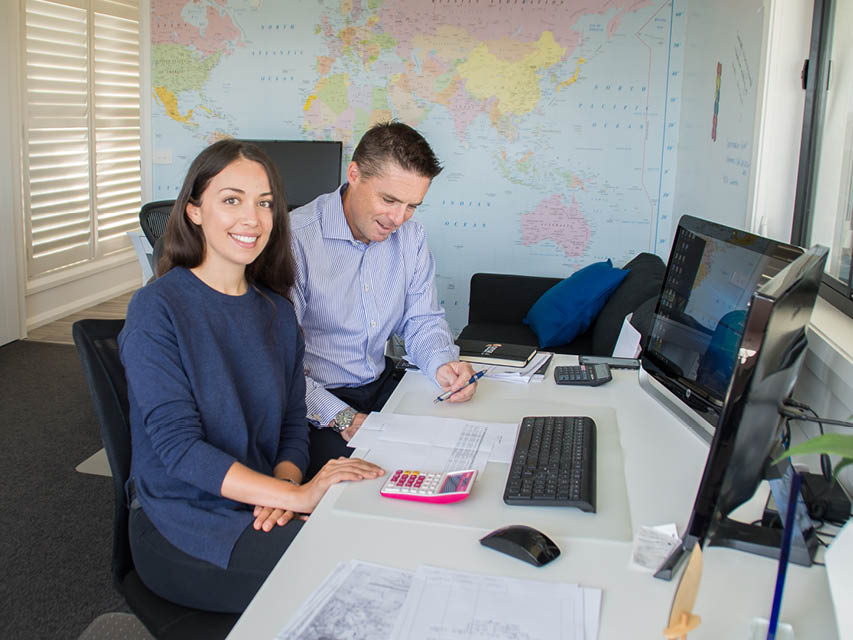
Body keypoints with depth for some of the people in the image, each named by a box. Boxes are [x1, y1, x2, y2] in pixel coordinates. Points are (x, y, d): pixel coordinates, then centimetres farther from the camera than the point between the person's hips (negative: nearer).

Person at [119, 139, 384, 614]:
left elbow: (293, 423, 10)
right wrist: (297, 495, -26)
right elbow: (178, 444, -19)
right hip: (182, 523, -6)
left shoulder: (277, 311, 8)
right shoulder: (157, 308, -12)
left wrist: (282, 488, -13)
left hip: (261, 510, 6)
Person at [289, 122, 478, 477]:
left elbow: (422, 320, 11)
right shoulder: (295, 238, -19)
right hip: (315, 400, -6)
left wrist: (443, 363, -12)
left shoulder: (410, 236, 3)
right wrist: (341, 417, -27)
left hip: (381, 386, 7)